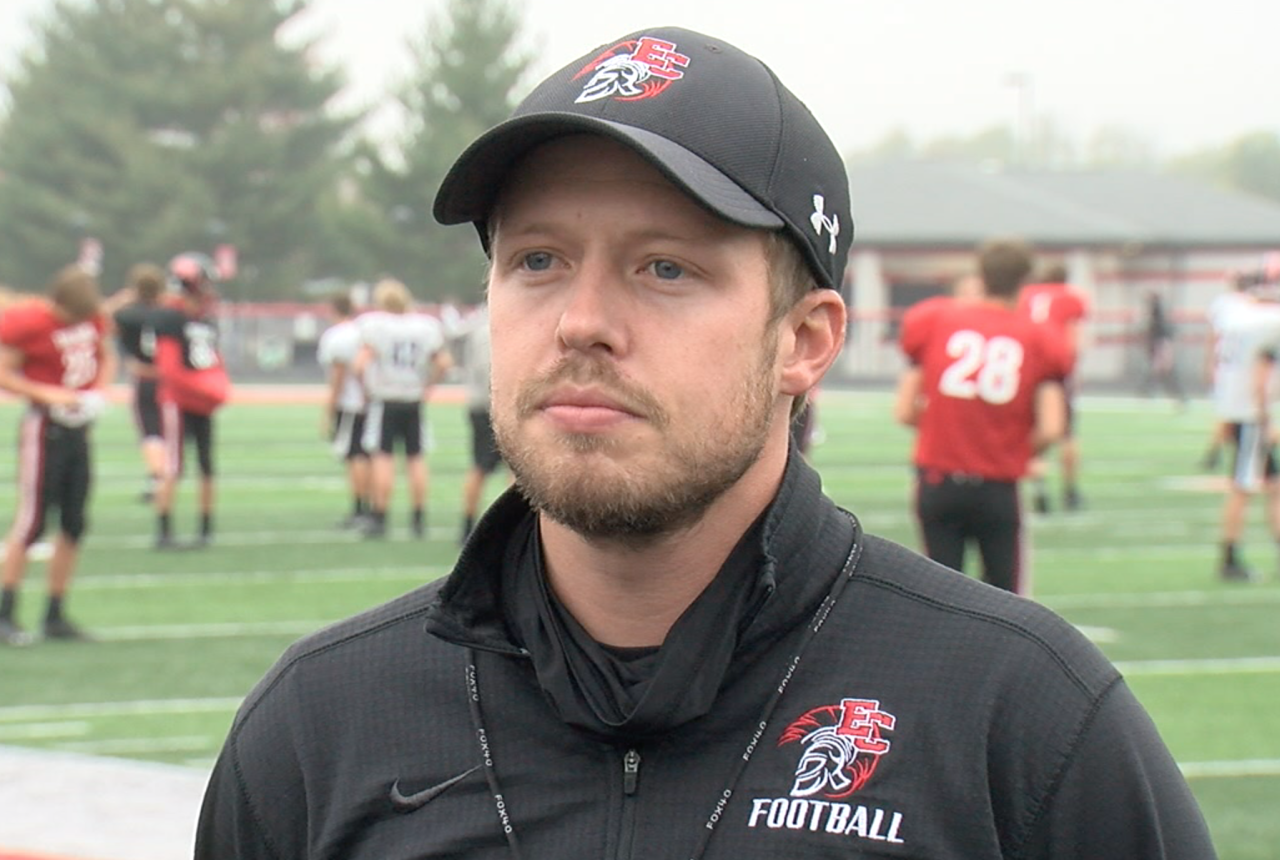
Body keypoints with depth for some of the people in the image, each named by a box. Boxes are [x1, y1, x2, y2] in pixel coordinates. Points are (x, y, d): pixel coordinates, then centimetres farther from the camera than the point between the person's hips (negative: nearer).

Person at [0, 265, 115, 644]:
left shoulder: (92, 318, 4)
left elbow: (106, 357, 19)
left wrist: (97, 391, 0)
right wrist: (48, 395, -22)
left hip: (79, 428, 7)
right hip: (44, 428, -7)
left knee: (74, 524, 7)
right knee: (31, 522, -8)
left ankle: (55, 616, 16)